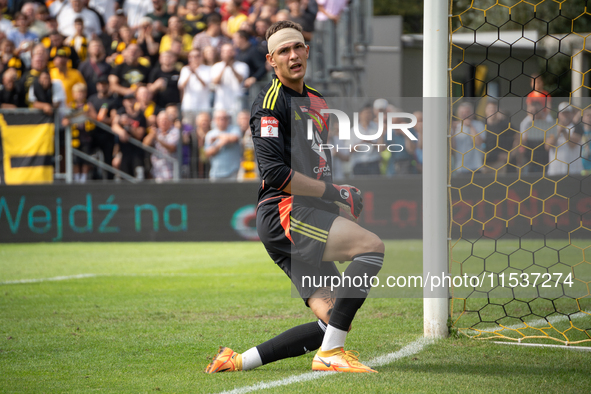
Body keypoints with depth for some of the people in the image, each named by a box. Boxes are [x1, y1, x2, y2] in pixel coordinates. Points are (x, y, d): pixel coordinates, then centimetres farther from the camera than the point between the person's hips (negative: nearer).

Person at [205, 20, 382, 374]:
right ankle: (330, 353, -25)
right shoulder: (271, 103, -7)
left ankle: (239, 360, 4)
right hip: (283, 212, -9)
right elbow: (276, 174, -16)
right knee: (372, 246, -27)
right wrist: (334, 193, -13)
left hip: (307, 218, 9)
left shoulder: (316, 100, 22)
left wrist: (345, 200, 14)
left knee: (334, 322, -1)